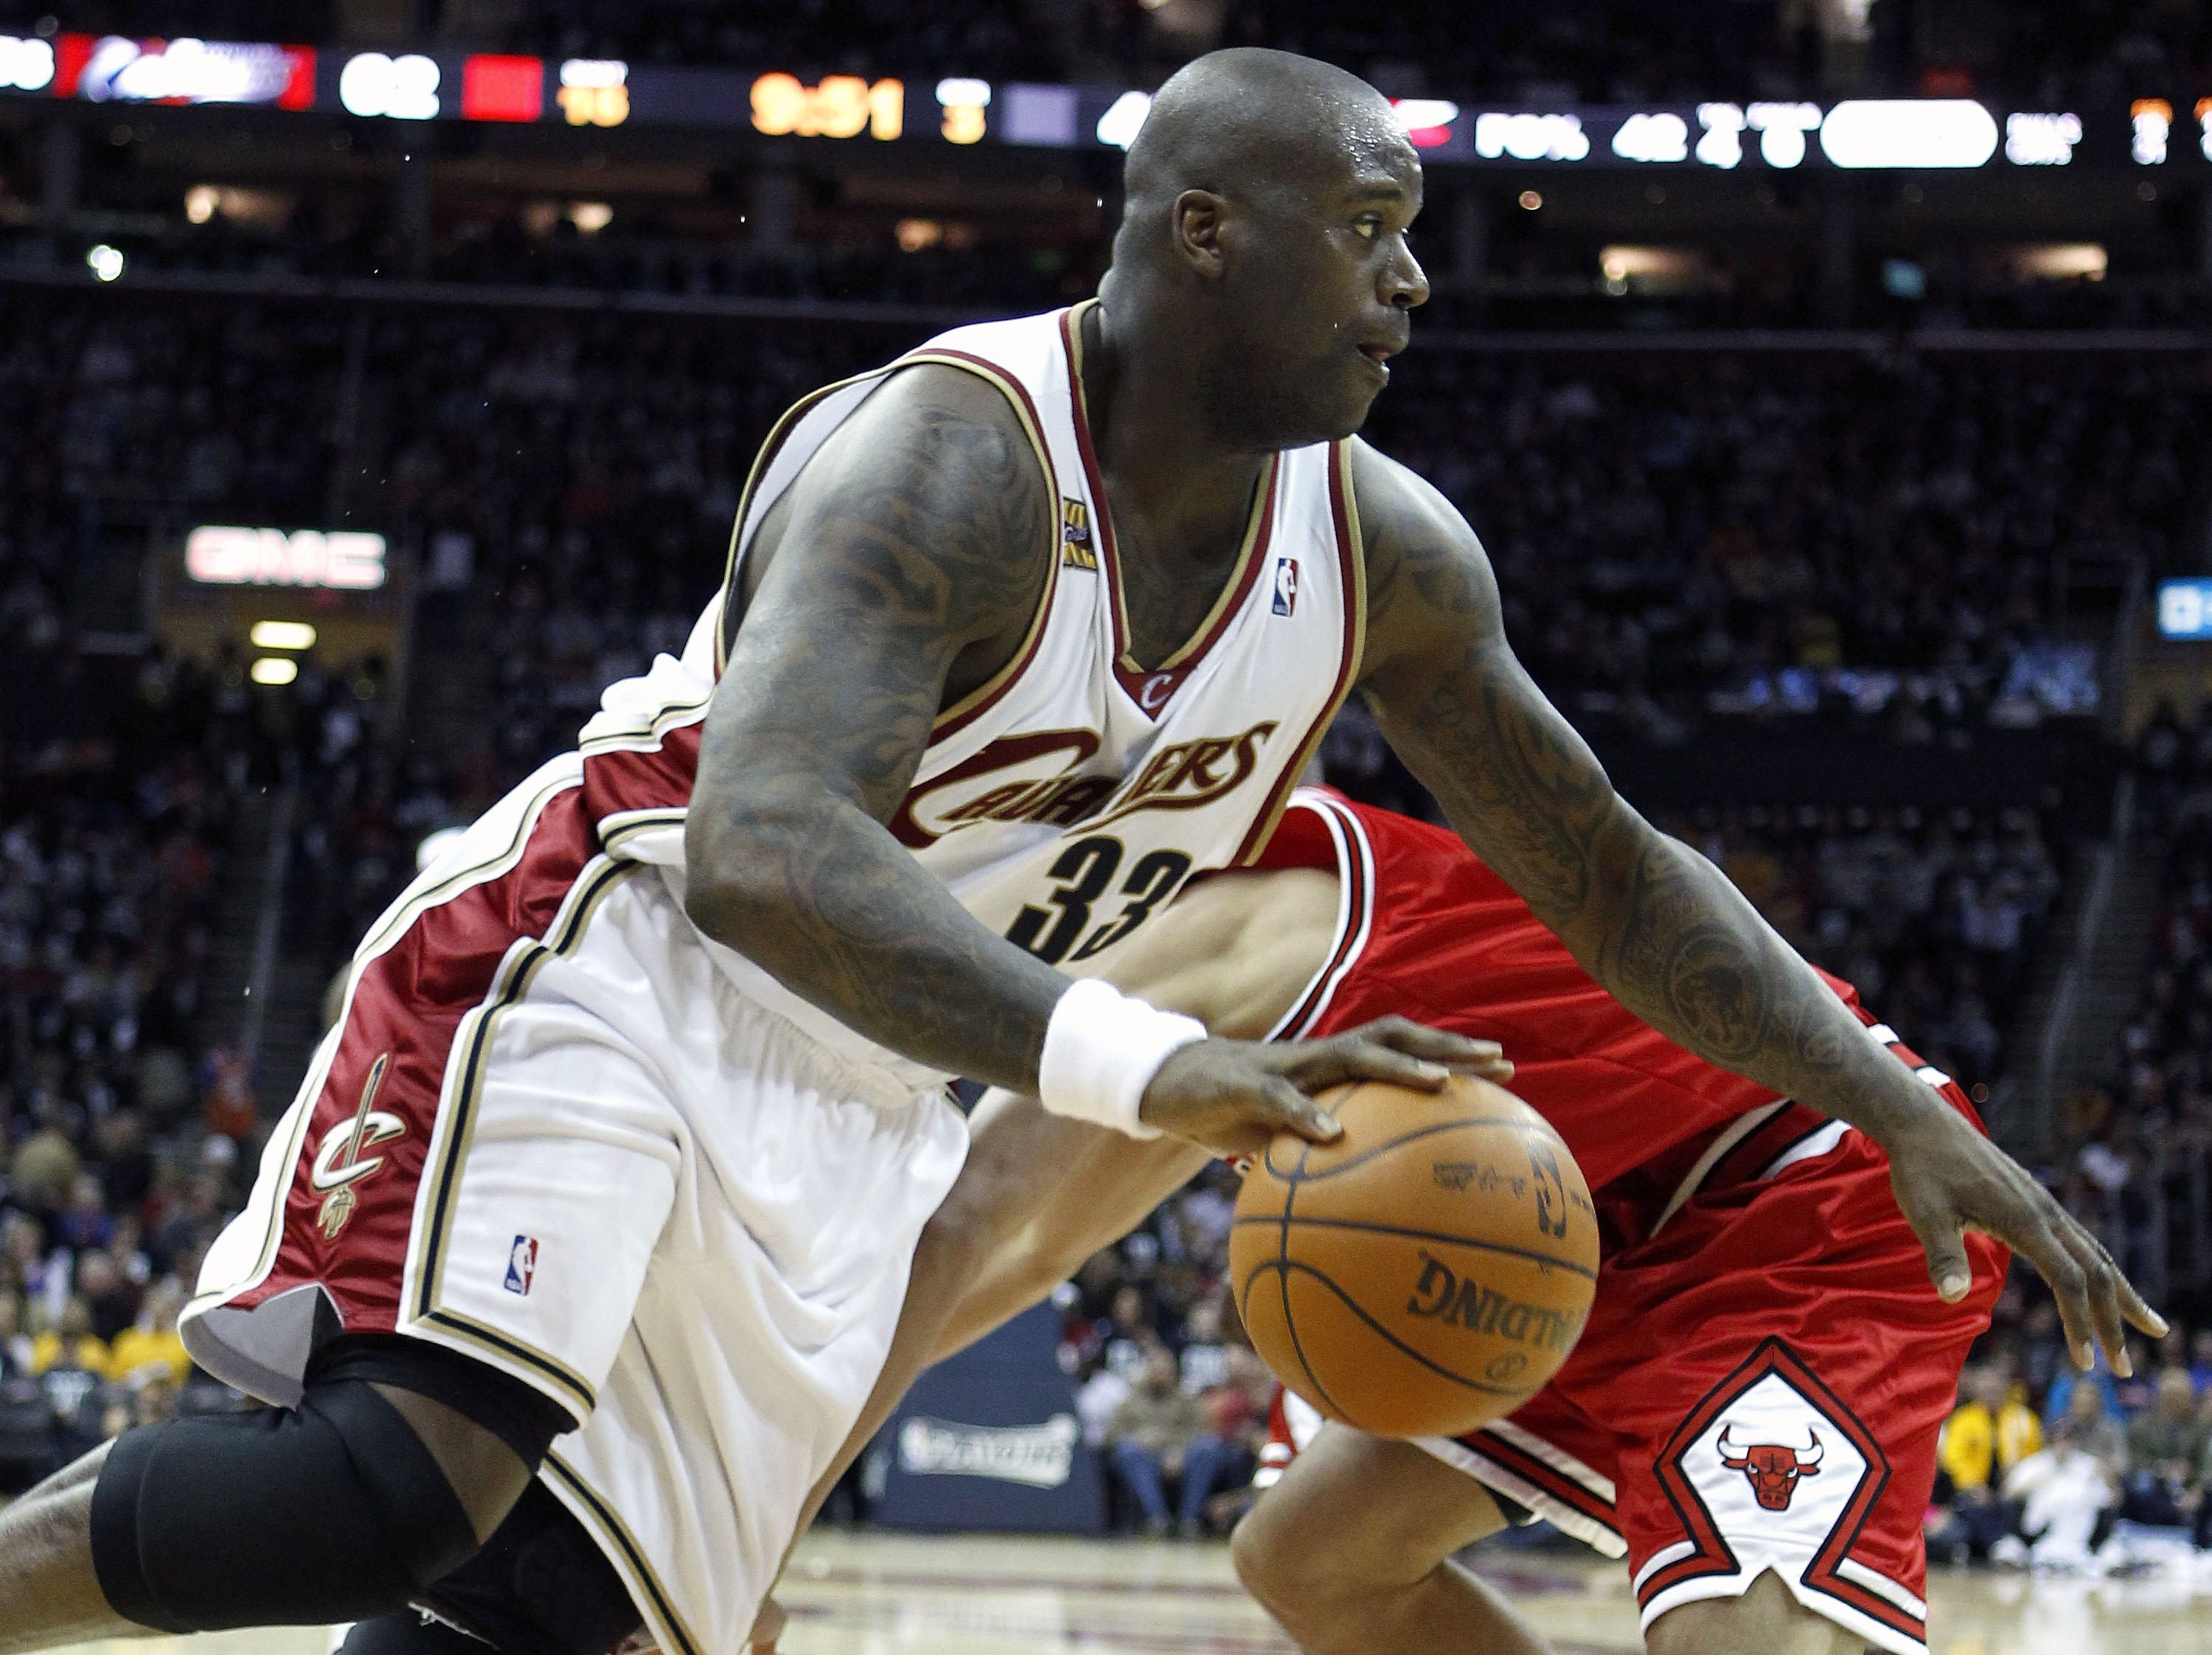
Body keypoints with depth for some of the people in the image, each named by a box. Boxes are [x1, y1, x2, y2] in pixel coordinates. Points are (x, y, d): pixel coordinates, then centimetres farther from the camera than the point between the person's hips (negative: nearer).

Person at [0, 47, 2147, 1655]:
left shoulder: (1384, 556, -1)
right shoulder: (950, 462, -25)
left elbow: (1608, 873, 11)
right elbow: (762, 854, -41)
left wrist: (1904, 1114, 3)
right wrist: (1143, 1070, -54)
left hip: (844, 1121, 7)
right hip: (603, 982, -7)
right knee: (409, 1476, -30)